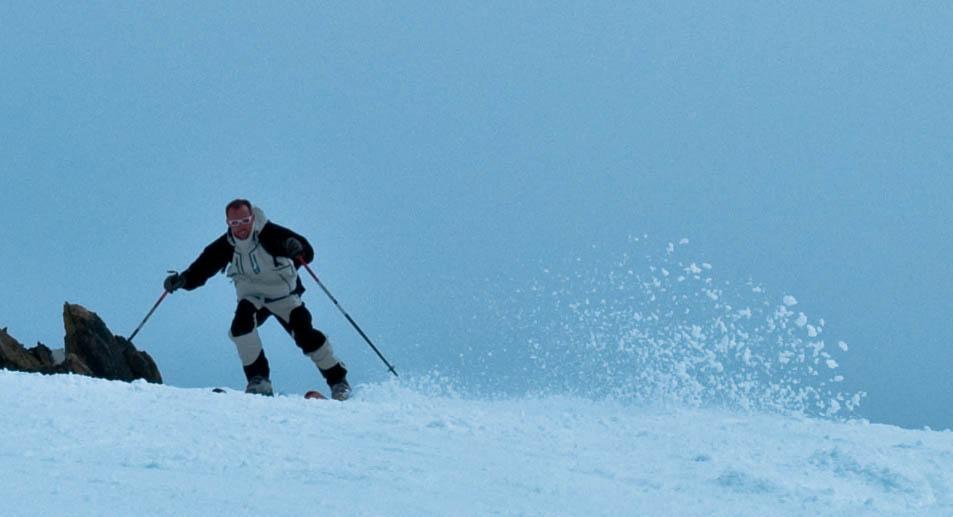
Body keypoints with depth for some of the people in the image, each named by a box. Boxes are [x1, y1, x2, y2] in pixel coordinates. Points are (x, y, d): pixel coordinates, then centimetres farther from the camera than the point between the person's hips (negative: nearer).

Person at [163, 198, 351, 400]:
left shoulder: (270, 234, -24)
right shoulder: (226, 245, -13)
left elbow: (307, 253, -26)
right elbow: (204, 266, -11)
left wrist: (298, 249, -50)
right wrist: (183, 280, -30)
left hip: (284, 295, -2)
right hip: (253, 296, 2)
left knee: (305, 335, -13)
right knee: (241, 322, -27)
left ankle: (338, 379, 5)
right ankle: (258, 378, -18)